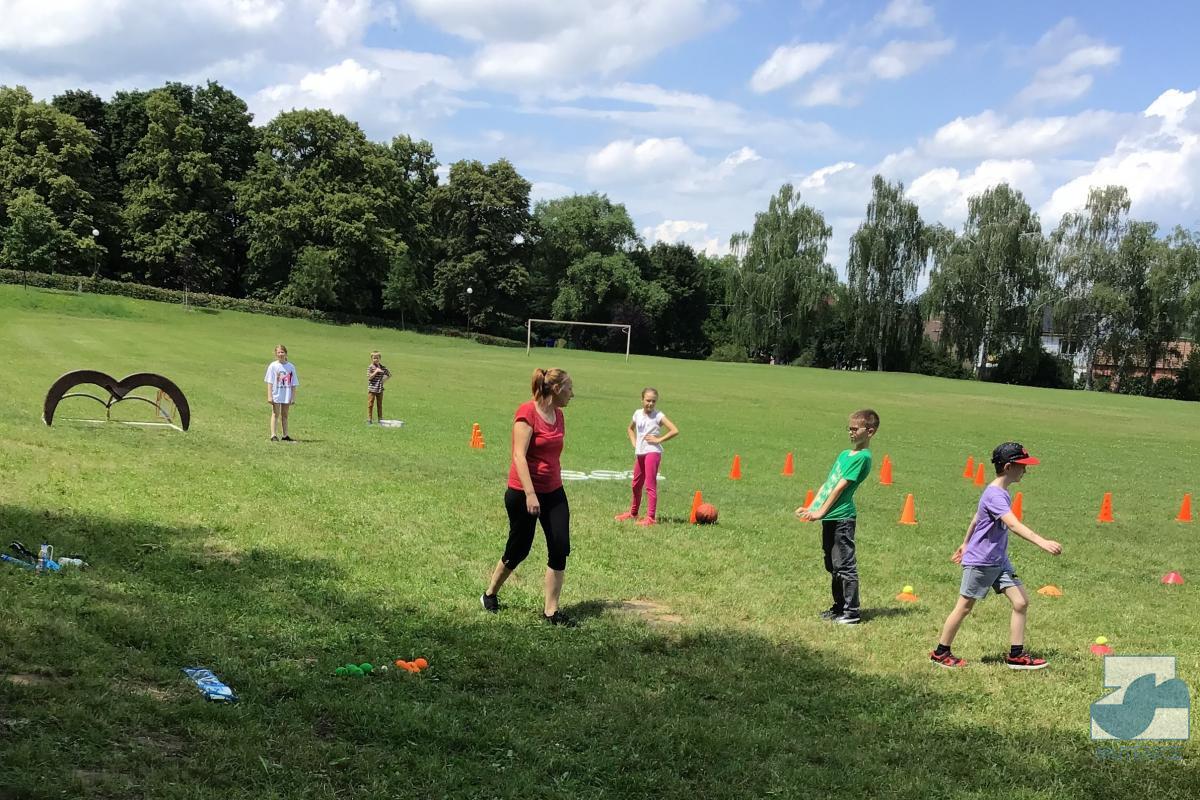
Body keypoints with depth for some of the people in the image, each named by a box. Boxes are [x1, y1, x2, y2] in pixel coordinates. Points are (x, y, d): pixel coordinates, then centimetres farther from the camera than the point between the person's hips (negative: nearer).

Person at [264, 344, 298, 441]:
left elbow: (293, 384, 6)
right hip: (276, 395, -3)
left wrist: (293, 397, 4)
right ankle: (273, 435, -2)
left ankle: (285, 435, 15)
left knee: (284, 415, 11)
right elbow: (269, 382, -5)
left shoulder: (291, 366, 4)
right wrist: (269, 396, -11)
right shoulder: (273, 366, -3)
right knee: (275, 414, -2)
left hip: (287, 396, 3)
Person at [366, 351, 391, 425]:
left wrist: (384, 379, 6)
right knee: (370, 404, -1)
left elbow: (389, 374, 18)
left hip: (380, 389, 4)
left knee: (380, 405, 10)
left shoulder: (382, 367, 6)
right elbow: (369, 377, -15)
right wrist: (376, 371, -19)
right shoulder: (370, 368, -6)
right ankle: (369, 419, 3)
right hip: (372, 389, -4)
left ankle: (380, 419, 16)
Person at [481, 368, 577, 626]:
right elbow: (519, 455, -21)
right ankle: (490, 594, 30)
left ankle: (551, 610, 4)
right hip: (523, 493, -7)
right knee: (518, 549, 5)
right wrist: (530, 494, -27)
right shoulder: (527, 413, -16)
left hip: (554, 492, 7)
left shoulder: (558, 415, 7)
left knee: (560, 549, -3)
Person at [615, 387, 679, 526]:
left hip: (652, 452, -7)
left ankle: (650, 517, -10)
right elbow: (630, 429, 29)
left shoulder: (658, 416, -8)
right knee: (636, 485, 18)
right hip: (639, 453, 7)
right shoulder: (638, 414, 9)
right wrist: (634, 443, 13)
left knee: (650, 485, -10)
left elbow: (675, 431, -16)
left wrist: (659, 439, -13)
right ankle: (633, 513, 34)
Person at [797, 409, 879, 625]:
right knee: (832, 565, 15)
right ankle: (839, 607, 25)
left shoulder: (863, 457, -10)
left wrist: (821, 512, -16)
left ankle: (852, 612, 1)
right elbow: (827, 484, 17)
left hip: (842, 517, -9)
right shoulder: (844, 454, 17)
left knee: (844, 566, -5)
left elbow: (841, 486, -14)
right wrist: (811, 508, 10)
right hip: (829, 517, 9)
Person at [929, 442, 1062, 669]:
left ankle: (1016, 655, 7)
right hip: (979, 562, -9)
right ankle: (941, 653, 17)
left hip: (1000, 561, 9)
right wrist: (1042, 542, -45)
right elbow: (1014, 525, -36)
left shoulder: (999, 492, 8)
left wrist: (965, 543, 32)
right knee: (964, 608, 3)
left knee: (1021, 602, 0)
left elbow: (977, 517, 21)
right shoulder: (995, 495, -22)